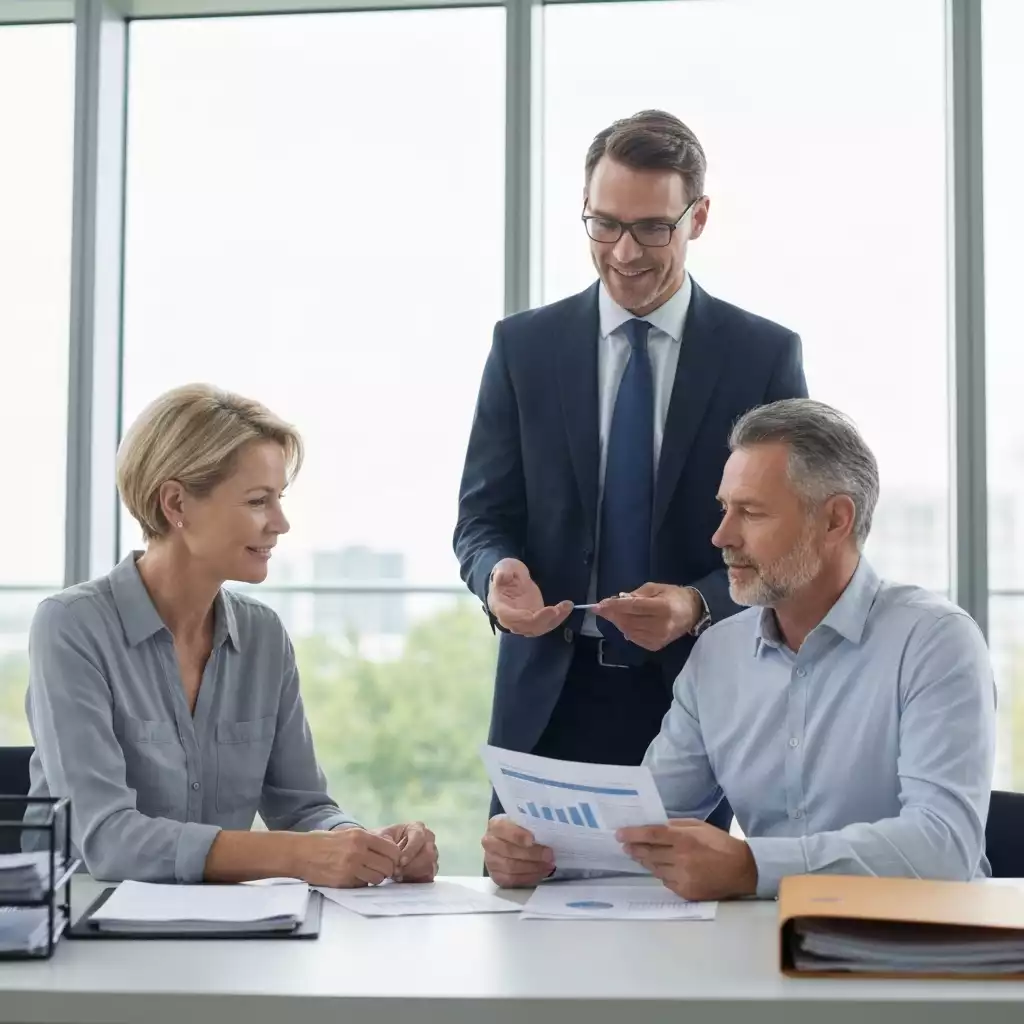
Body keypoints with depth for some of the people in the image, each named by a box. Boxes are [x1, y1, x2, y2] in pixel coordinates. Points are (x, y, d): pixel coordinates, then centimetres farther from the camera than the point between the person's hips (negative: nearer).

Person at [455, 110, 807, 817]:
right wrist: (499, 573, -16)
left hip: (696, 702, -1)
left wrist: (699, 606, -19)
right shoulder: (524, 347, 5)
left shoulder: (765, 355, 1)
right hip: (551, 700, 1)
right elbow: (484, 514, 7)